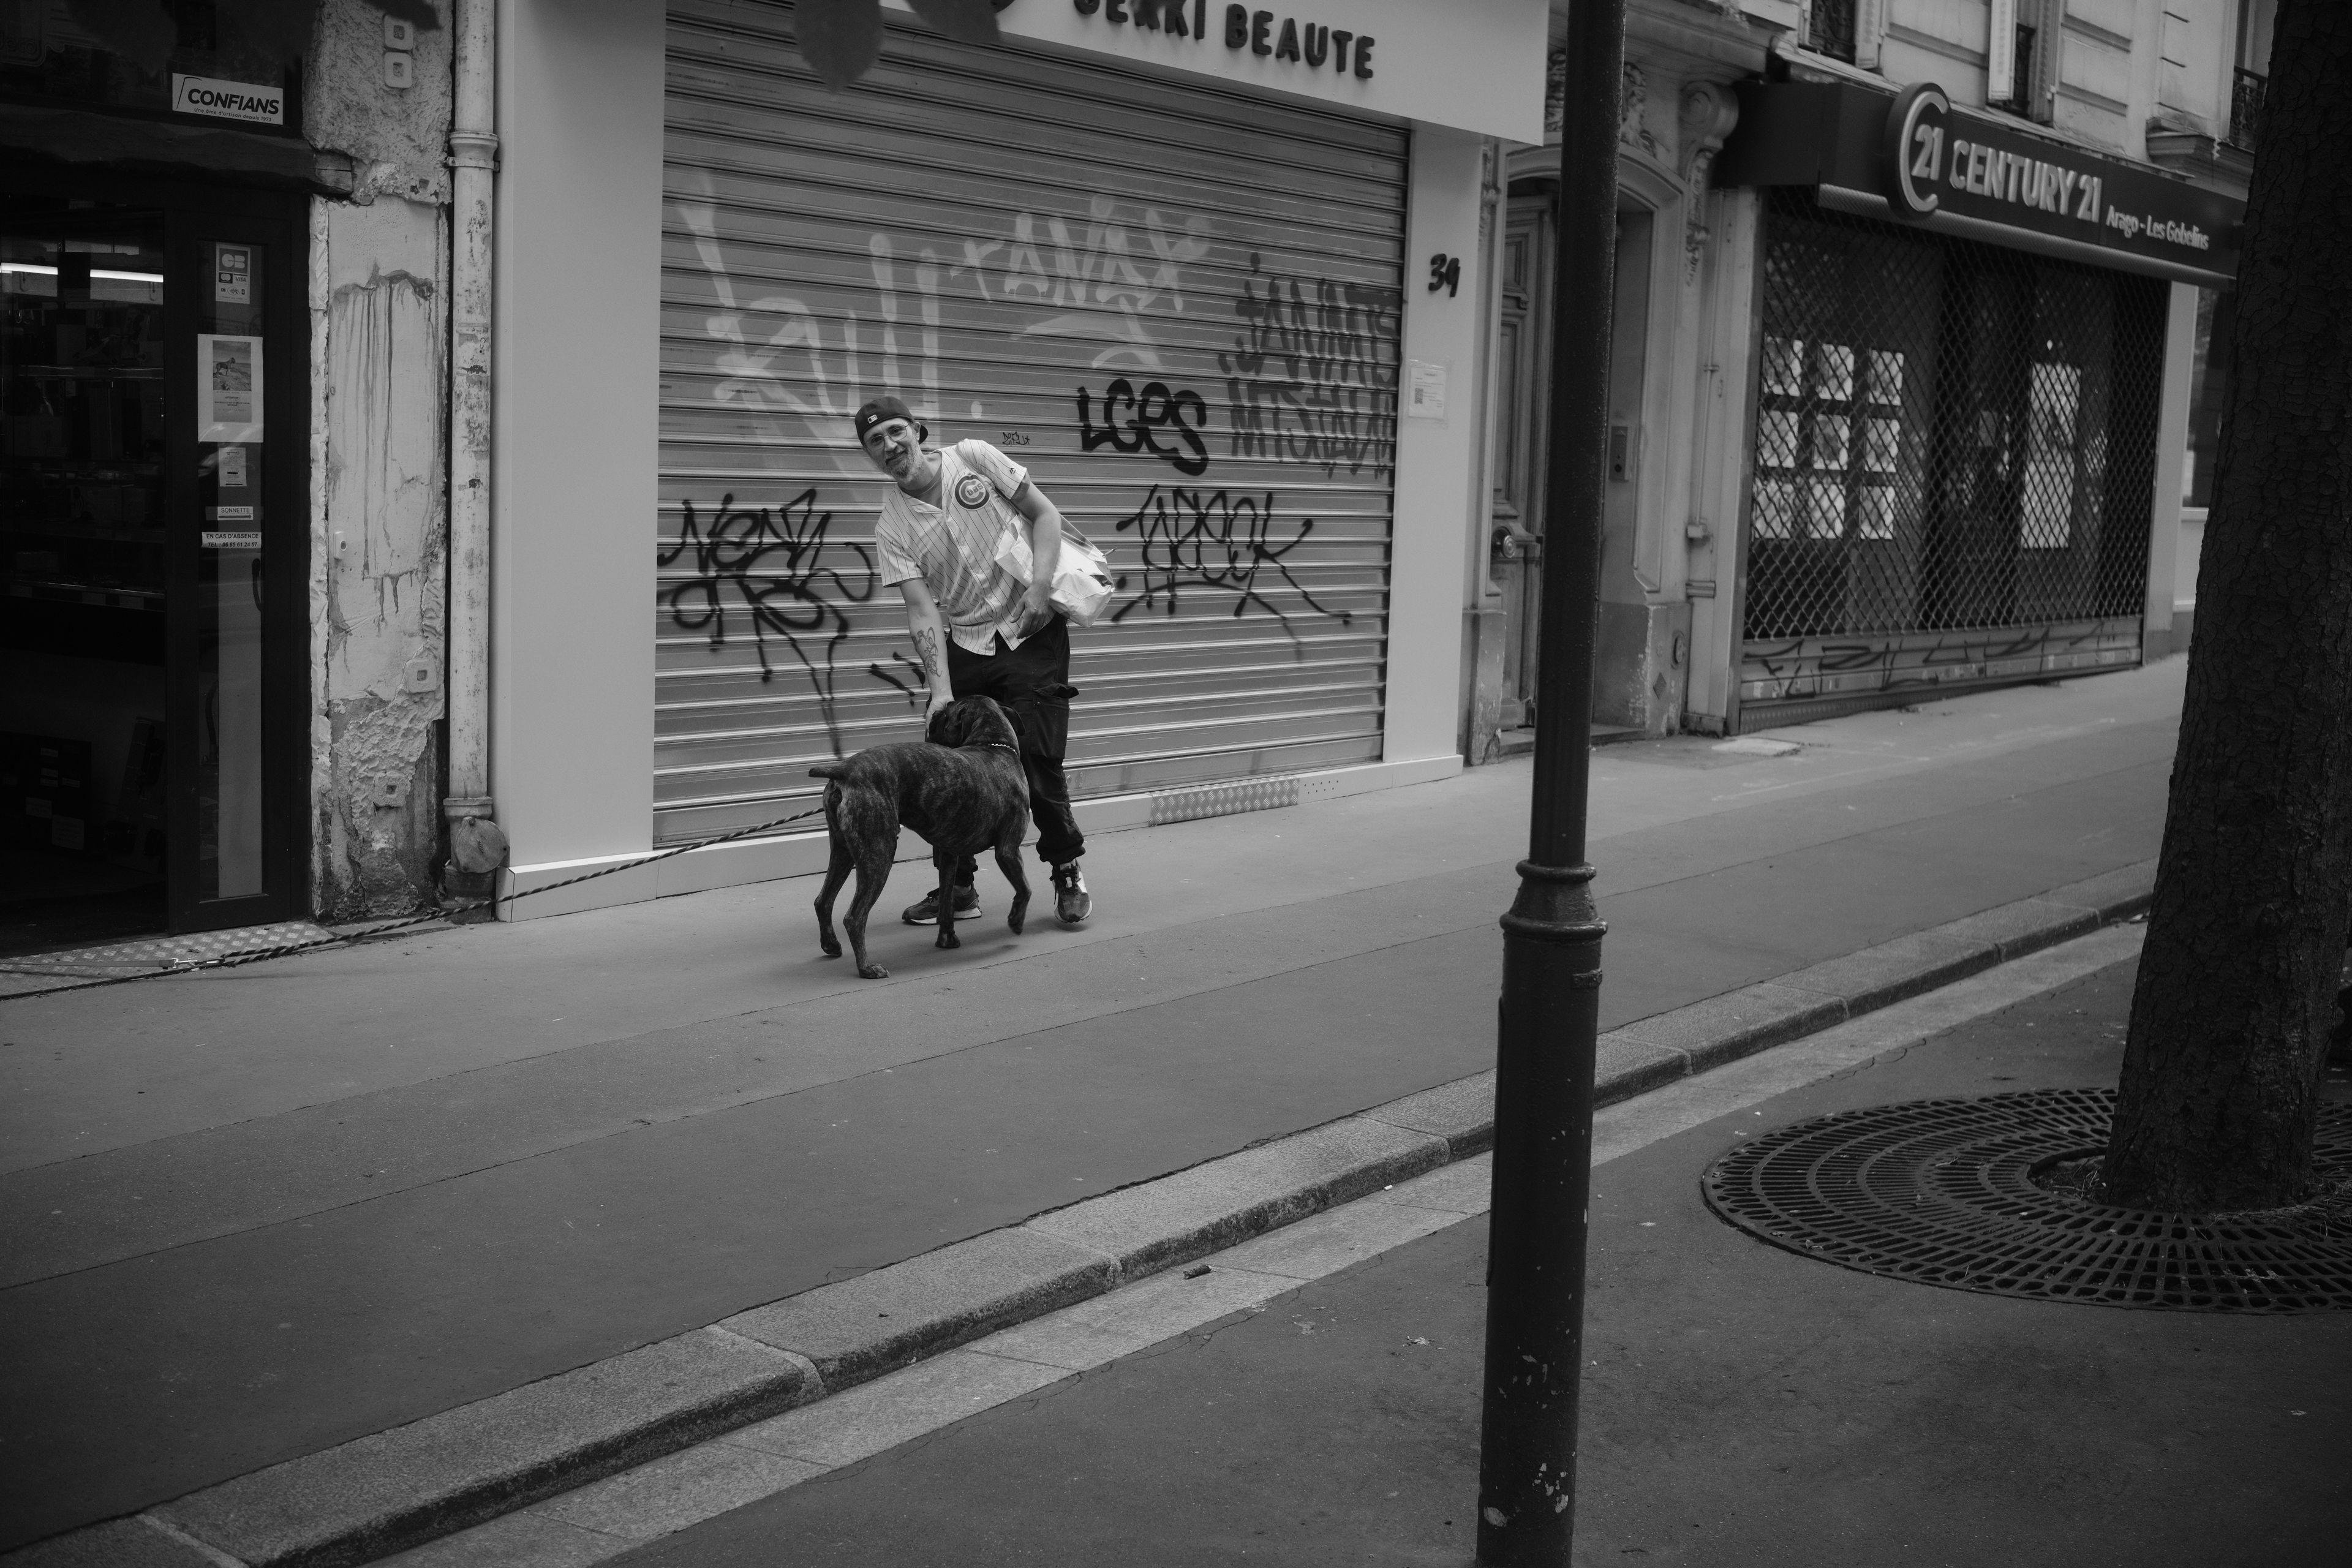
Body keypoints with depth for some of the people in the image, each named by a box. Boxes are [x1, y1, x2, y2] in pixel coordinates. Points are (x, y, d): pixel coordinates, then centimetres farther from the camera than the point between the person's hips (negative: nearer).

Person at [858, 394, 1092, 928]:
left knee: (1038, 758, -8)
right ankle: (958, 886, 15)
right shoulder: (892, 527, -5)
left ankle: (1068, 871, 12)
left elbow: (1046, 514, -3)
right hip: (963, 644, 3)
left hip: (1032, 631, -2)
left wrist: (1041, 585, -17)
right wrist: (940, 689, -22)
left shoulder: (974, 458, -7)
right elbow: (922, 610, -11)